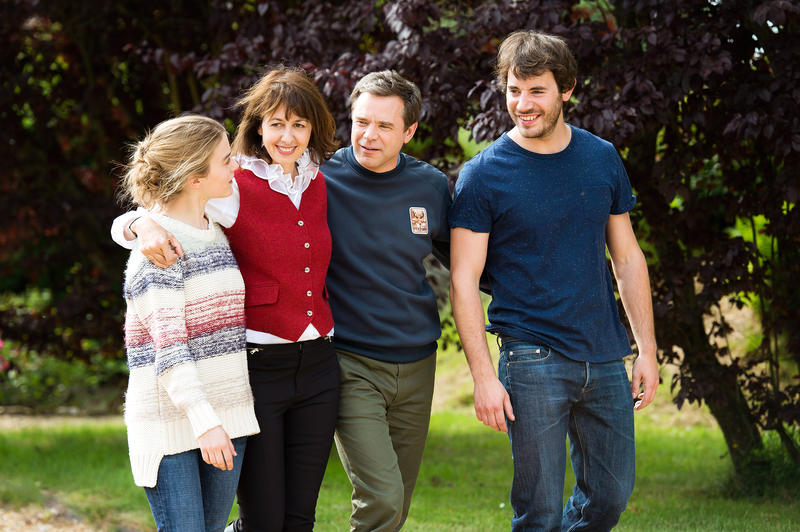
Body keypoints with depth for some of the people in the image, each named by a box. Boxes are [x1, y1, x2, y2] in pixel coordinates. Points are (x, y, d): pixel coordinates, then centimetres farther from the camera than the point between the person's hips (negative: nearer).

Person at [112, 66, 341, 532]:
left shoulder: (322, 184, 8)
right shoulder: (234, 189, -7)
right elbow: (122, 224, -9)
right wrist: (146, 226, -30)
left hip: (318, 366, 5)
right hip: (256, 367, -5)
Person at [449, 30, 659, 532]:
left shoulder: (603, 158, 7)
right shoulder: (484, 175, -6)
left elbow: (627, 257, 12)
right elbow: (463, 280, -6)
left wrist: (648, 350, 7)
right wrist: (484, 376, -13)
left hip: (605, 358, 4)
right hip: (532, 360, -4)